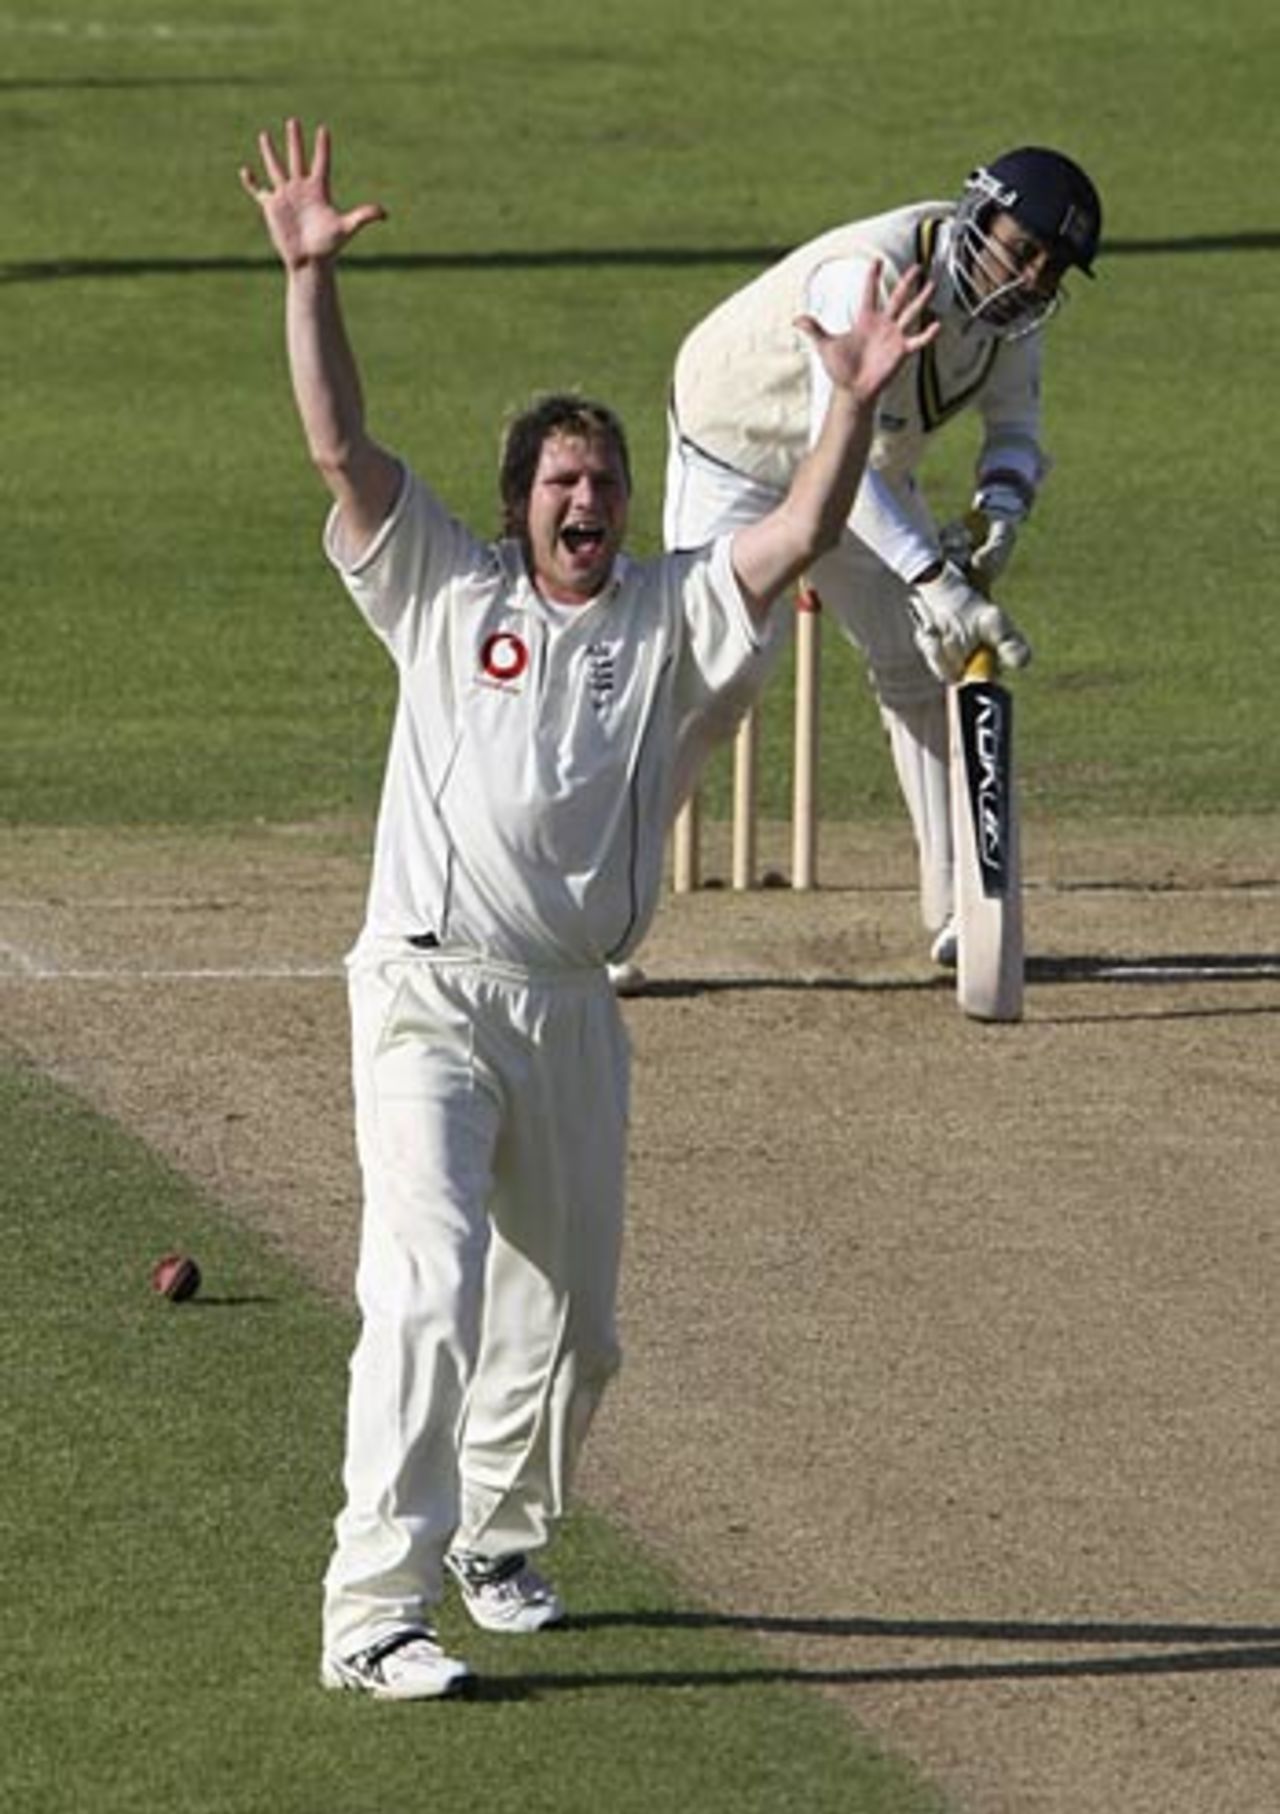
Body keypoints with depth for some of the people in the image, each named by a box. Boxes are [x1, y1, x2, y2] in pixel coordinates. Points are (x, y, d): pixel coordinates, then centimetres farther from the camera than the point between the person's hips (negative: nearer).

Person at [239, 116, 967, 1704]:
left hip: (573, 1011, 4)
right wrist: (308, 272, -12)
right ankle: (374, 1612, -23)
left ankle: (498, 1540, 38)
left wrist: (854, 405, -17)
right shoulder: (446, 591, 6)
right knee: (427, 1287, -19)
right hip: (428, 991, -4)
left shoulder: (670, 617, 11)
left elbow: (797, 540, -3)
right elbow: (338, 444, -3)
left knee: (567, 1317, 12)